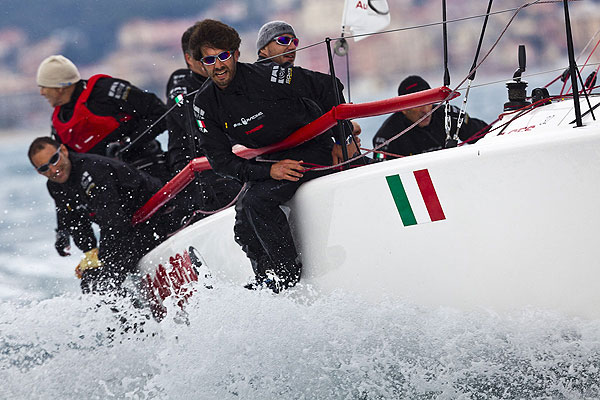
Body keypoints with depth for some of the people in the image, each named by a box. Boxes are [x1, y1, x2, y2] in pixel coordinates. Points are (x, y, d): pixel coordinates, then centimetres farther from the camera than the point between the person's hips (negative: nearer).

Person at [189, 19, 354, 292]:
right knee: (245, 229, -7)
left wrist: (344, 138, -7)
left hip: (311, 152, -6)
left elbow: (326, 88, -10)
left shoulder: (268, 77, -22)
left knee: (257, 200, -25)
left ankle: (287, 273, -15)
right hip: (266, 164, 6)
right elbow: (220, 159, -9)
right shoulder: (205, 104, -8)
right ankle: (267, 282, 12)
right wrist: (267, 171, -24)